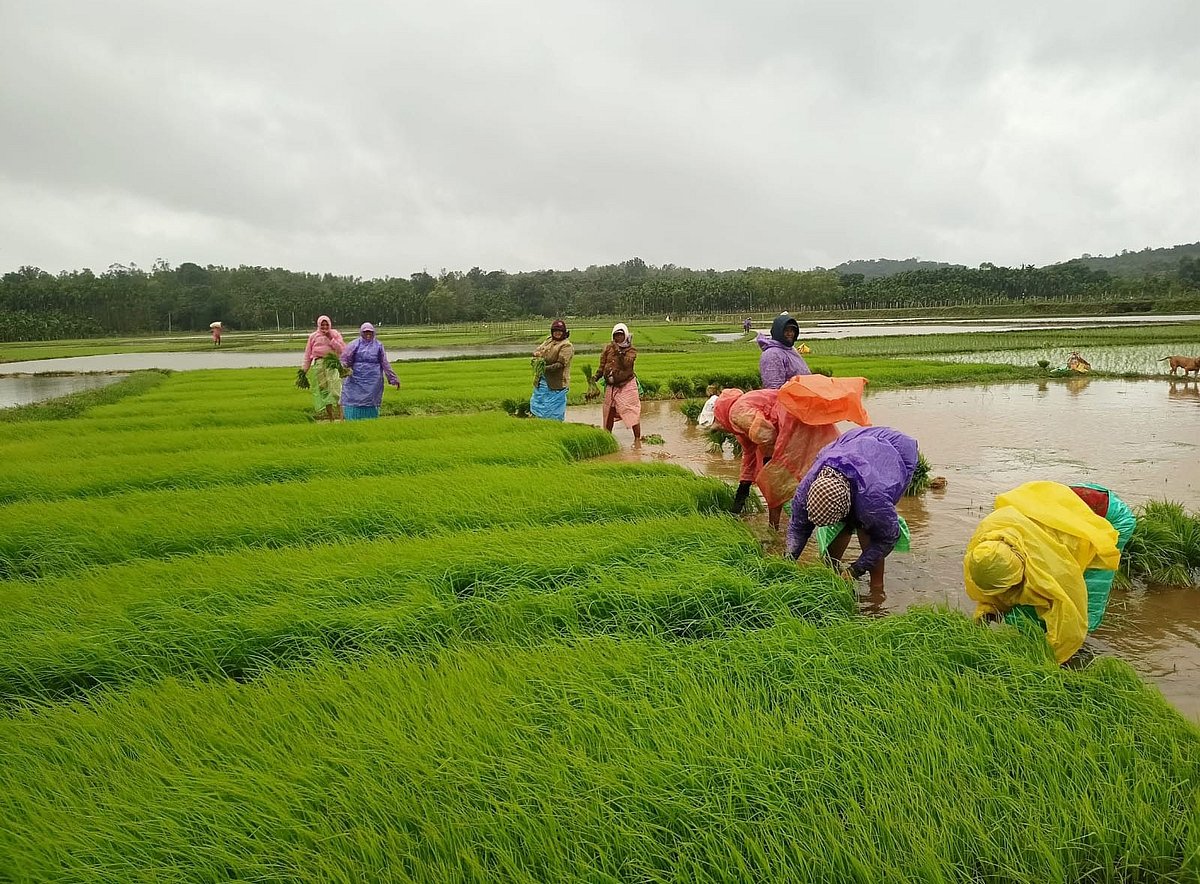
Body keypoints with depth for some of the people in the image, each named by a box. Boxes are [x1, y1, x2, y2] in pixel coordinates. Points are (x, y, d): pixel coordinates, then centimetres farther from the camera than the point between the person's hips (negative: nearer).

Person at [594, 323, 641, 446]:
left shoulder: (631, 350, -4)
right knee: (609, 412, 13)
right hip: (611, 386, 4)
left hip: (627, 385, -4)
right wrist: (596, 377, -1)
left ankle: (637, 439, -3)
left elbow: (627, 364, -20)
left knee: (633, 412, -9)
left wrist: (620, 353, -29)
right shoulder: (608, 348, 6)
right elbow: (602, 365, 11)